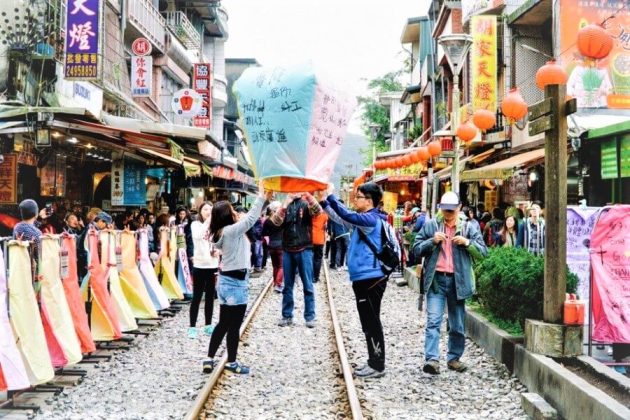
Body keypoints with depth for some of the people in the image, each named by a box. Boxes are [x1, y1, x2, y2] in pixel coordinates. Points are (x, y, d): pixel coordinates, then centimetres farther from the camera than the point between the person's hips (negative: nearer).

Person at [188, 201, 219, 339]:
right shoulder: (196, 224, -4)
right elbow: (197, 236, -25)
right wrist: (207, 222, -26)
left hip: (213, 265, 3)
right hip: (200, 266, -3)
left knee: (210, 297, 11)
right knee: (197, 297, 0)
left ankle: (208, 326, 20)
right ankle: (192, 327, 6)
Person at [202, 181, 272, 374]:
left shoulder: (225, 232, 10)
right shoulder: (231, 230, -16)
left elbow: (248, 220, 15)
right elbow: (250, 219, -20)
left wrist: (263, 200, 11)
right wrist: (261, 197, -13)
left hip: (228, 281, 9)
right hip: (235, 283, -9)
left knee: (223, 324, 13)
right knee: (234, 325, 4)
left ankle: (209, 359, 14)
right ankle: (232, 362, 15)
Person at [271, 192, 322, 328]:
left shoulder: (306, 204, 1)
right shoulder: (285, 206, 8)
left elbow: (317, 210, -21)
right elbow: (276, 222, -7)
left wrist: (307, 194, -32)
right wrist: (285, 205, -20)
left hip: (304, 250, -3)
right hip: (287, 250, 3)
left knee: (308, 286, 1)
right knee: (287, 286, 8)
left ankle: (310, 317, 7)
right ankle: (287, 316, 15)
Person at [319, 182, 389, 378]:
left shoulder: (372, 220, -16)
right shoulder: (363, 220, 14)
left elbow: (347, 216, -29)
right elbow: (341, 218, 18)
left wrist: (330, 196, -21)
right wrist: (324, 201, 6)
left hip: (371, 279, -10)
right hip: (363, 278, 10)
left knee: (372, 323, -4)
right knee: (368, 323, 14)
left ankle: (377, 366, 3)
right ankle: (374, 363, 22)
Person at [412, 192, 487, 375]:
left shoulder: (469, 227, 7)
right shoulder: (430, 225, 6)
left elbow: (483, 252, 5)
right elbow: (416, 249, 5)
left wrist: (467, 243, -12)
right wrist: (432, 241, -11)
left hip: (458, 280, 2)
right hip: (436, 279, -1)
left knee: (457, 324, 10)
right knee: (433, 320, -12)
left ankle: (454, 358, 22)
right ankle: (432, 359, -16)